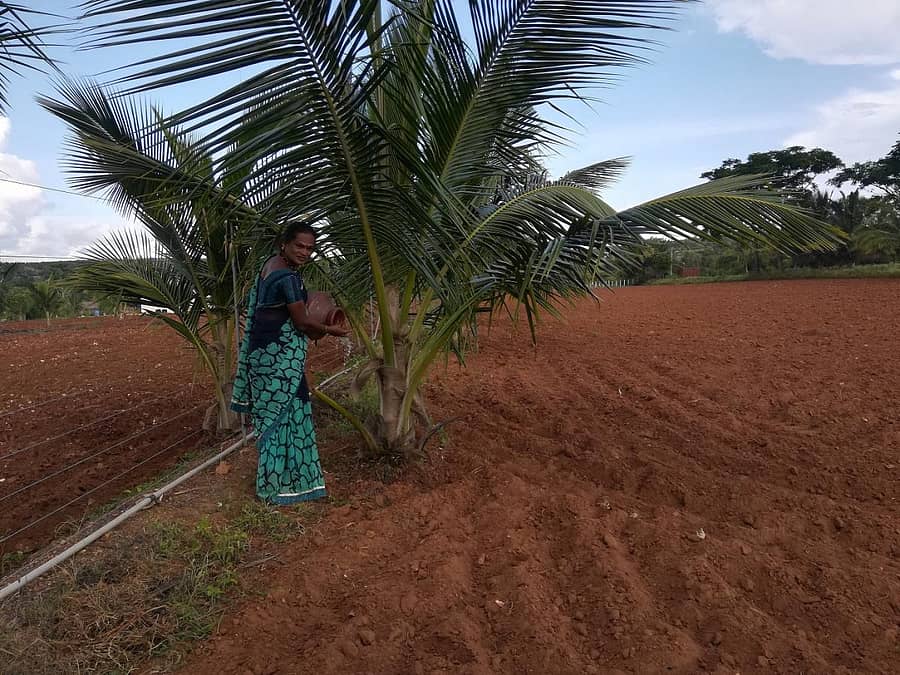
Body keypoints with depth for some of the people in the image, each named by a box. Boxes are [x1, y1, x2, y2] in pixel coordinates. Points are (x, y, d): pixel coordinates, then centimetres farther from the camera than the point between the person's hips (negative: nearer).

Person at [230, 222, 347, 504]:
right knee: (284, 413, 1)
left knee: (271, 412, 19)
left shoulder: (269, 264, 9)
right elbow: (302, 322, -18)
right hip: (280, 355, -10)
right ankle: (280, 484, 13)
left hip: (263, 350, 10)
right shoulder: (289, 278, -21)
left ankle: (272, 476, 34)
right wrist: (329, 330, -1)